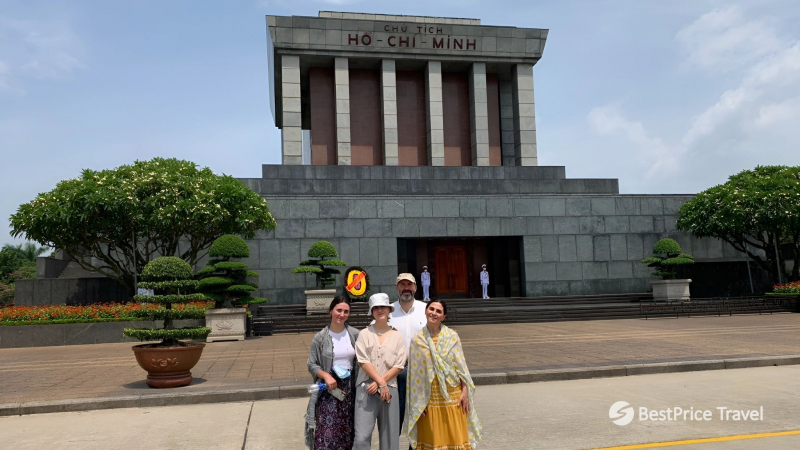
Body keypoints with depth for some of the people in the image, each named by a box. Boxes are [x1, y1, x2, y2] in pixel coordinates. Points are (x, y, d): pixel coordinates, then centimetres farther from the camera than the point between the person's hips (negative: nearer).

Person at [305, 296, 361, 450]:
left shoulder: (355, 335, -1)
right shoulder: (320, 338, -6)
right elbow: (312, 365, -2)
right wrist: (326, 375, -19)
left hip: (350, 388, 2)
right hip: (328, 390, -2)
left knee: (347, 432, 10)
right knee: (326, 432, -5)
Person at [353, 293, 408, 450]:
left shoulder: (397, 336, 8)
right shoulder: (364, 334, 4)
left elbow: (399, 366, 1)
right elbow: (363, 362, -5)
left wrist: (378, 383, -9)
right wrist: (381, 382, -12)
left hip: (389, 388, 2)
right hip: (366, 387, -2)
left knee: (389, 435, 7)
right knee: (362, 436, -7)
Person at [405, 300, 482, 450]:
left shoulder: (452, 337, -1)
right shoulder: (417, 340, 0)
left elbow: (461, 366, 0)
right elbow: (415, 373, 1)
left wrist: (464, 392, -5)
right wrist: (418, 401, -1)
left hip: (452, 394, 0)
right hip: (429, 397, 0)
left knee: (455, 436, 4)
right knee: (432, 438, 8)